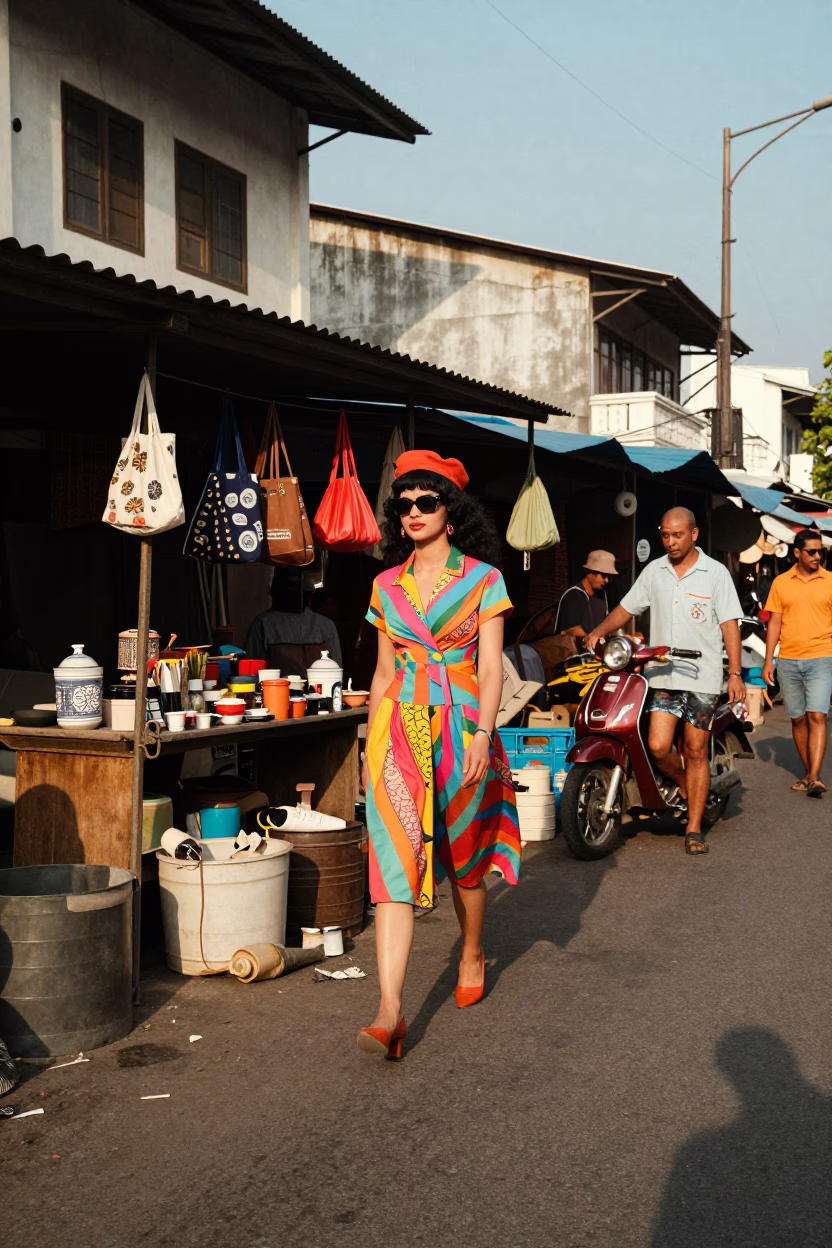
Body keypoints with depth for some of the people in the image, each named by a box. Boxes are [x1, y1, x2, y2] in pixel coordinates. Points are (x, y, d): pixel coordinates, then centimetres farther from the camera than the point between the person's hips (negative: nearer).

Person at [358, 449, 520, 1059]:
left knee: (464, 855, 12)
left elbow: (491, 666, -5)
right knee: (393, 863, -9)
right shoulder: (387, 585, 10)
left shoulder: (483, 579, 0)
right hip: (400, 729, 2)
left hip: (463, 727, -2)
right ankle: (390, 1013, -14)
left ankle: (473, 955, 40)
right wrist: (372, 742, 13)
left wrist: (482, 735, -17)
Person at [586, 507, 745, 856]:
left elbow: (729, 625, -3)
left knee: (696, 752, 2)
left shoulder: (715, 573, -1)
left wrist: (735, 674, -9)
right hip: (662, 674, 2)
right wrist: (600, 631, -4)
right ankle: (685, 788, 21)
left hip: (703, 676, -2)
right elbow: (627, 607, 14)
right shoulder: (654, 571, 9)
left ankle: (694, 829, 10)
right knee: (658, 746, -10)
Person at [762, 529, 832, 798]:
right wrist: (768, 661, 4)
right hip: (788, 661, 2)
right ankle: (808, 773, 21)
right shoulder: (781, 582, 6)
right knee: (798, 719, 9)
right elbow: (774, 622, 9)